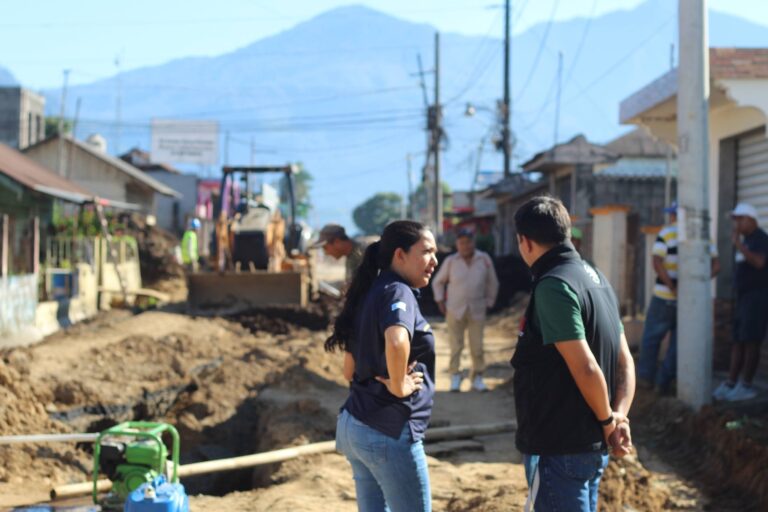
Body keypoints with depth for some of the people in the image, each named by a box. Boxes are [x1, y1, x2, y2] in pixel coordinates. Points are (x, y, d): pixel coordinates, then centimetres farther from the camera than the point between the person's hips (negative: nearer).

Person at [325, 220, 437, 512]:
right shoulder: (397, 292, -13)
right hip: (389, 432, -9)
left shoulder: (371, 294, 14)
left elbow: (350, 370, 21)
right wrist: (398, 387, -21)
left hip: (355, 424, 9)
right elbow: (396, 342, -35)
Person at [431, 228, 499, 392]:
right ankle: (455, 377, 7)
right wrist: (440, 302, 6)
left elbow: (493, 283, 11)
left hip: (477, 311, 1)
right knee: (456, 345, -1)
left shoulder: (485, 260, -2)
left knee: (477, 346, -1)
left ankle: (477, 378, 10)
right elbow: (438, 282, 11)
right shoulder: (451, 261, -3)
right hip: (455, 310, -1)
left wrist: (489, 302, 9)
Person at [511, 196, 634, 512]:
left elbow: (585, 368, -23)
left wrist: (608, 420, -8)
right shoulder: (594, 277, 11)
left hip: (560, 447, -9)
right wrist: (620, 416, -3)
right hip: (592, 444, 9)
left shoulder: (552, 286, -18)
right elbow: (625, 361, 9)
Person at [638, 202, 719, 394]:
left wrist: (673, 288, -15)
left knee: (651, 337, 10)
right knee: (678, 342, 8)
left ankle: (646, 376, 13)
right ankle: (664, 381, 6)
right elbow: (715, 266, 2)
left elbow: (657, 263, -18)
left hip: (665, 298, -4)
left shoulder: (666, 233, -6)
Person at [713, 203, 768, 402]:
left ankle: (746, 386, -6)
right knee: (738, 341, 6)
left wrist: (738, 244, -29)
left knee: (750, 341, -8)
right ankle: (730, 383, 6)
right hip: (744, 296, 9)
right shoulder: (746, 240, 18)